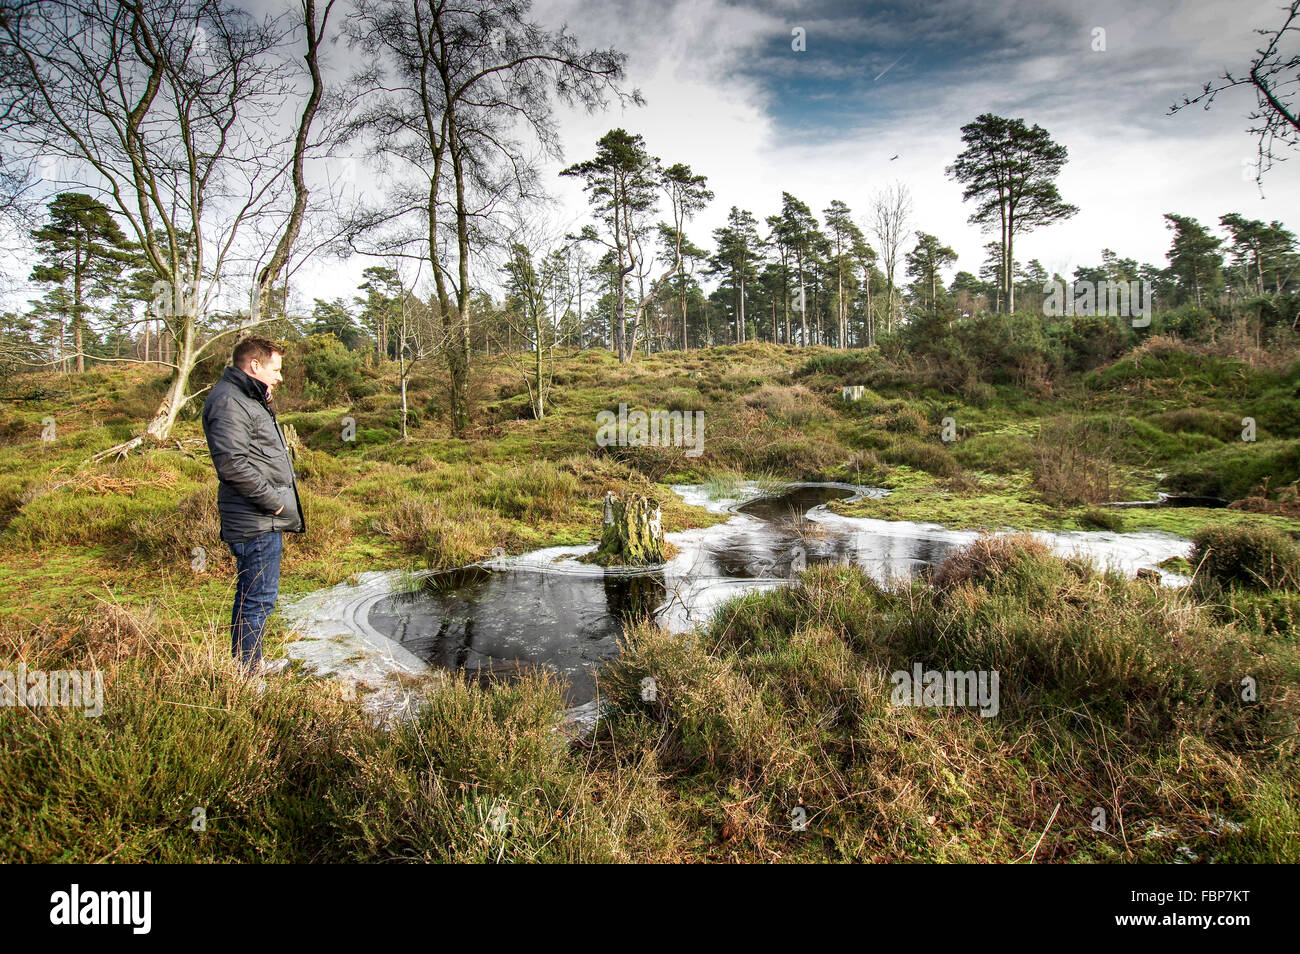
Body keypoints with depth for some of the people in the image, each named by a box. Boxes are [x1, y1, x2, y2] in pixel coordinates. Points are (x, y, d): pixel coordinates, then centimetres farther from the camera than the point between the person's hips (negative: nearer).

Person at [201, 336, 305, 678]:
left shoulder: (249, 399, 21)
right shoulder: (228, 402, -14)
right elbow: (232, 463, -25)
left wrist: (282, 501, 15)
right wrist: (273, 501, -19)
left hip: (266, 520, 11)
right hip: (255, 522, -11)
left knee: (253, 596, 20)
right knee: (258, 599, -4)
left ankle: (250, 665, 32)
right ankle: (248, 670, 7)